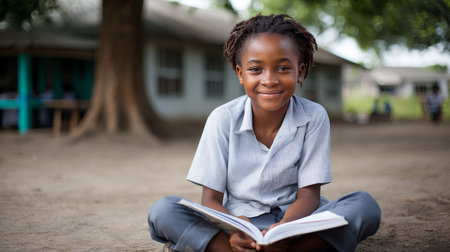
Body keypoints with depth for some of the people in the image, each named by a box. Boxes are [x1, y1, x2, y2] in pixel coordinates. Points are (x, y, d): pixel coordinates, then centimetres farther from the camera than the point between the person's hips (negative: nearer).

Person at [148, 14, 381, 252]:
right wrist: (234, 232, -34)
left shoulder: (314, 117, -7)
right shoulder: (223, 119, -8)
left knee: (365, 206, -25)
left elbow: (308, 194, -8)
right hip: (236, 221, 0)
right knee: (162, 211, -25)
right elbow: (211, 199, -9)